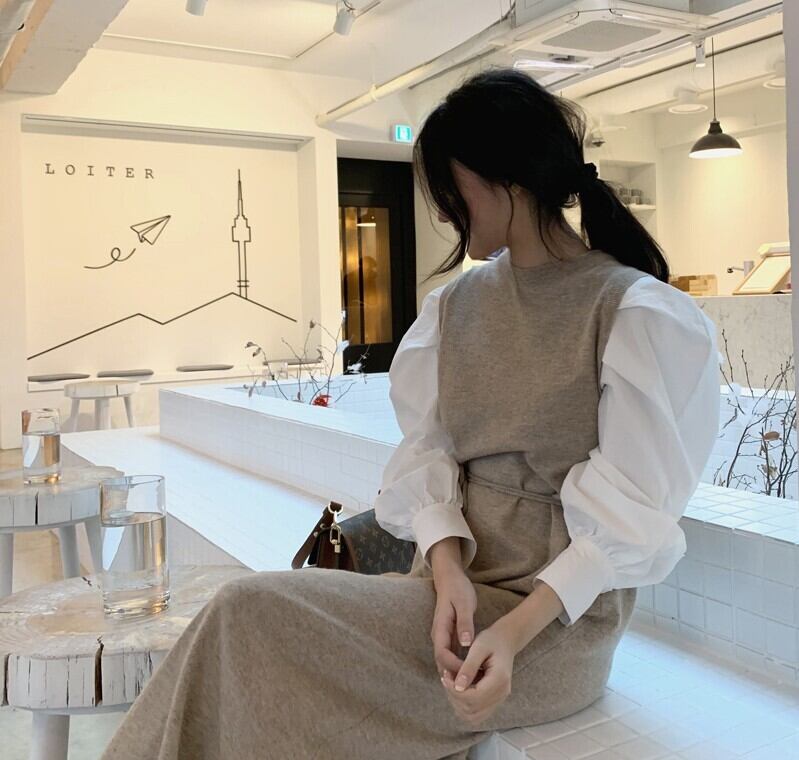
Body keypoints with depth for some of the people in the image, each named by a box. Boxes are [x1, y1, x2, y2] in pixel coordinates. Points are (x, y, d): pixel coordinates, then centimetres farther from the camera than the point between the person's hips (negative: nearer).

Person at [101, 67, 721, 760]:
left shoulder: (635, 313, -9)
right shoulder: (455, 304, 10)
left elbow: (629, 513, -11)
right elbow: (426, 447, 3)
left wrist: (517, 630, -23)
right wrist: (446, 565, -16)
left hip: (557, 617, -5)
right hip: (456, 581, 5)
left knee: (253, 616, -20)